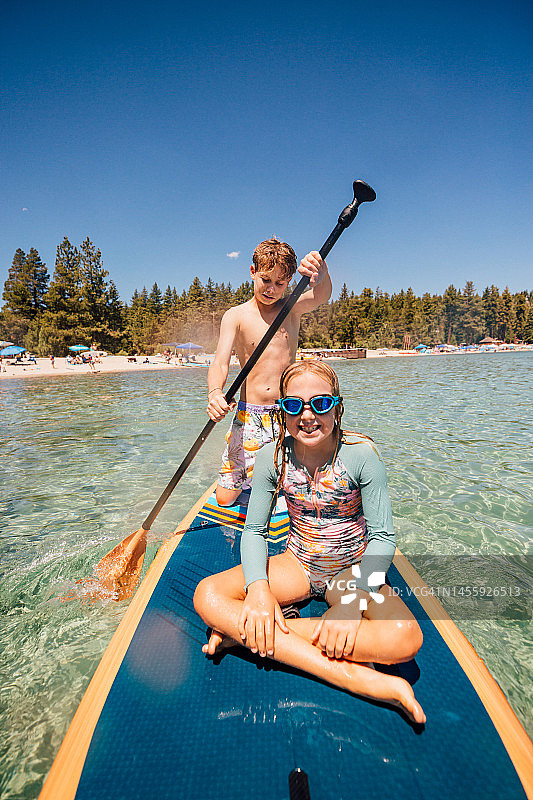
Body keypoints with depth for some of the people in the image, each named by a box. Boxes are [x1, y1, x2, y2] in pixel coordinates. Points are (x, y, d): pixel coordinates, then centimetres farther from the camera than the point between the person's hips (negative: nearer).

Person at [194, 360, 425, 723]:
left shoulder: (362, 454, -18)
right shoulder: (274, 457, -12)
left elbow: (382, 537, -14)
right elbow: (254, 530, -6)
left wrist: (353, 597, -29)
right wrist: (258, 587, -25)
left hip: (351, 569, 0)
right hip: (297, 565, 1)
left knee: (405, 638, -31)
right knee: (207, 596, -20)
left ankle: (246, 633, -20)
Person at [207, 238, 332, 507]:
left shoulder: (292, 309, 5)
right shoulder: (235, 316, 0)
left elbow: (322, 296, -15)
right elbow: (220, 362, -12)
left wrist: (320, 272, -39)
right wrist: (215, 393, -33)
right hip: (248, 416, -1)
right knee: (225, 499, 3)